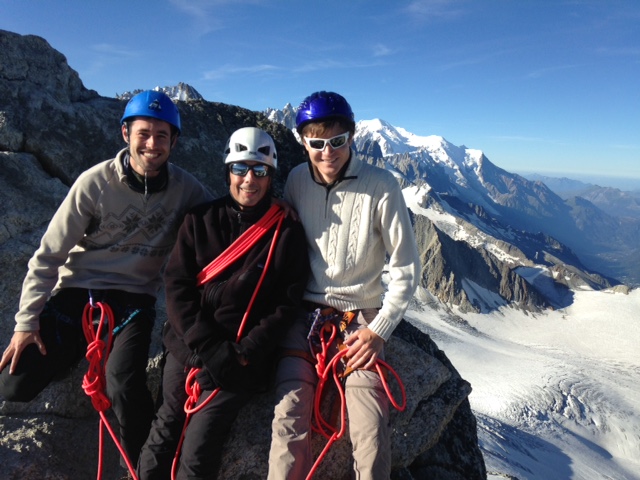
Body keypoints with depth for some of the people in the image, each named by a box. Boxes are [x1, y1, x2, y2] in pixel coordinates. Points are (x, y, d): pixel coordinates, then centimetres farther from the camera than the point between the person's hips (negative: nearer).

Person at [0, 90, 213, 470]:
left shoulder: (186, 189, -7)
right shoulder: (95, 182, -11)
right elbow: (49, 254, -6)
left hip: (133, 299, -1)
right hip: (77, 292, 1)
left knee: (124, 388, -22)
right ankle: (79, 352, 22)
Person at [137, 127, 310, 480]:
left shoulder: (287, 232, -4)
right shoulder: (200, 220, 2)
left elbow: (287, 304, -6)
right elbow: (176, 286, -2)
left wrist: (244, 353, -14)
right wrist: (209, 348, -12)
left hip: (240, 363, -2)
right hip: (186, 349, 3)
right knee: (163, 436, 12)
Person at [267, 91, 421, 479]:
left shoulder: (381, 186, -12)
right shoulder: (297, 181, -1)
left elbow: (406, 268, -6)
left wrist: (379, 330, -10)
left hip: (360, 316, -2)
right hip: (305, 313, 2)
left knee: (371, 435, -7)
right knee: (289, 421, -7)